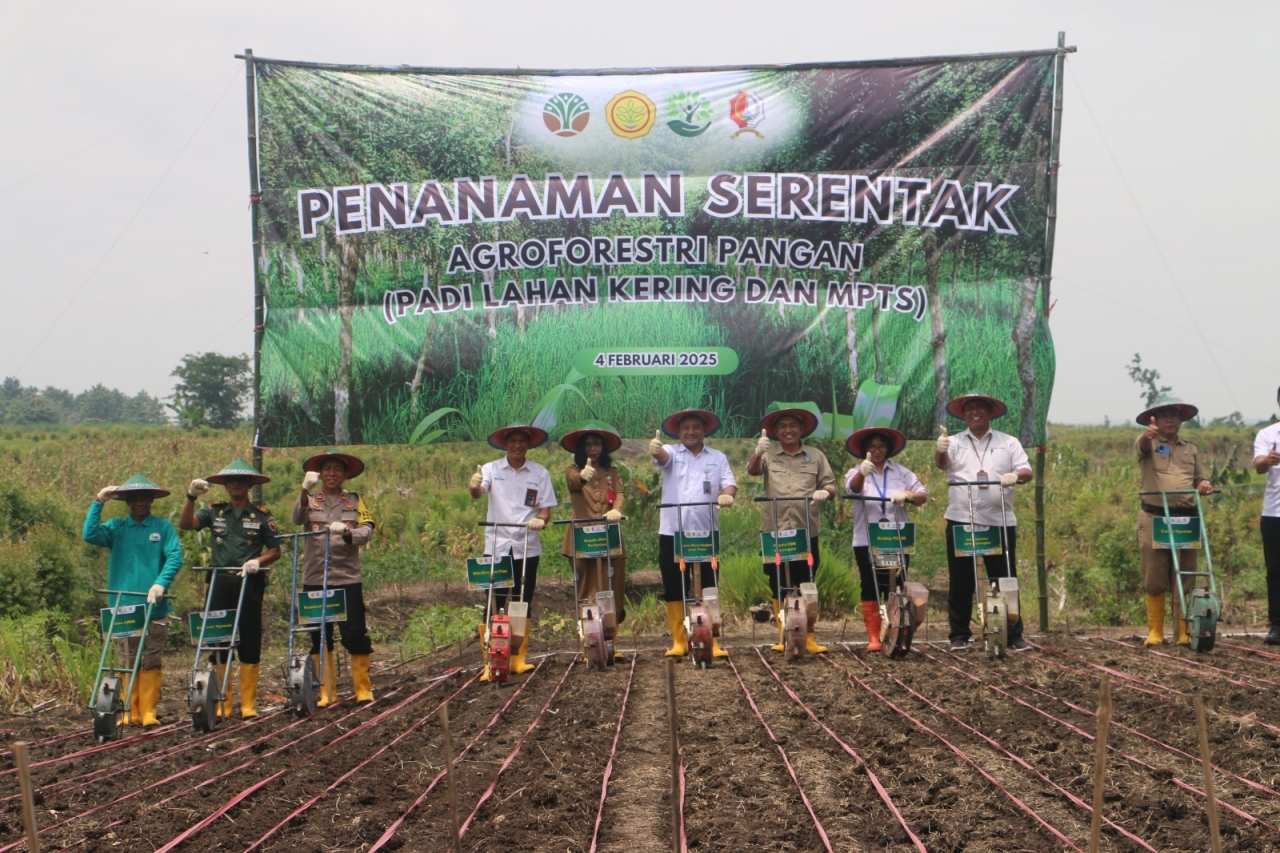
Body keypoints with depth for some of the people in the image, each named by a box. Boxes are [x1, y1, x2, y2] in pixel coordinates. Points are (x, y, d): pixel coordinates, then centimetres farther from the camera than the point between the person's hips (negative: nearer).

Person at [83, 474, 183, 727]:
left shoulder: (163, 528, 2)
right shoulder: (116, 527, 8)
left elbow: (175, 557, -9)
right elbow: (90, 535, -8)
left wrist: (161, 583, -23)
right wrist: (98, 502, -12)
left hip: (154, 608, -2)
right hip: (122, 607, 2)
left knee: (151, 663, 1)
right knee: (127, 663, 6)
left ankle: (149, 712, 4)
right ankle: (130, 713, 10)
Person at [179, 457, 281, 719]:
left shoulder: (261, 515, 4)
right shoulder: (214, 511, 8)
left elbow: (275, 551, 6)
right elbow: (185, 524, -6)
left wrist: (258, 561, -13)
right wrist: (191, 497, -19)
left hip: (249, 584, -1)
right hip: (220, 582, 2)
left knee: (250, 643, 1)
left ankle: (249, 705, 7)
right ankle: (221, 704, 9)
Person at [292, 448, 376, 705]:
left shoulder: (355, 501, 9)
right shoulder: (311, 501, 10)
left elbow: (367, 531, -6)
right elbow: (298, 519, -13)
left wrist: (346, 532, -27)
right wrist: (305, 489, -29)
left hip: (347, 578, -1)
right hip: (315, 579, 1)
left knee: (356, 634, -4)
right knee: (319, 637, 5)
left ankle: (363, 688, 6)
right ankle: (327, 691, 14)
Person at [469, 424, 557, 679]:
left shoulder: (539, 473, 5)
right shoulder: (491, 469, 1)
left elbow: (546, 508, 4)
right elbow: (478, 493, -16)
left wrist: (541, 520, -18)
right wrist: (474, 487, -40)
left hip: (527, 548, 2)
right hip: (496, 546, -1)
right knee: (494, 606, -3)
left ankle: (518, 659, 18)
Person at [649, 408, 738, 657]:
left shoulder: (718, 458, 11)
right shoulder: (671, 453, 5)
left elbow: (729, 483, 0)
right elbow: (662, 457, -18)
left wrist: (726, 494, -25)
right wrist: (655, 450, -44)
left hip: (705, 533, 1)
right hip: (672, 533, -1)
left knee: (708, 589, 2)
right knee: (673, 589, 3)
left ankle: (712, 642, 8)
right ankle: (679, 641, 11)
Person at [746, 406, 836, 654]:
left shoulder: (816, 456, 9)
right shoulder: (768, 455, 7)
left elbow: (830, 484, 10)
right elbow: (752, 470, -11)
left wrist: (824, 492, -14)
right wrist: (758, 452, -32)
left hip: (807, 531, 0)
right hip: (775, 530, 0)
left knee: (806, 585, 3)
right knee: (778, 585, 4)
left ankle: (808, 638, 8)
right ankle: (783, 638, 12)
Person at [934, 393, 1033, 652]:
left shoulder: (1008, 442, 11)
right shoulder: (955, 442, 9)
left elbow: (1027, 471, 4)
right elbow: (943, 463, -11)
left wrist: (1016, 476, -20)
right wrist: (940, 450, -34)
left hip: (999, 522, 0)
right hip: (960, 521, 0)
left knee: (1005, 580, 1)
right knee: (961, 582, 4)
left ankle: (1014, 636, 7)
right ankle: (959, 636, 12)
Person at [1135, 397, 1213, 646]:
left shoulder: (1191, 449, 19)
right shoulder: (1148, 444, 6)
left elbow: (1199, 480, 23)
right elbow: (1143, 445, -19)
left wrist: (1204, 485, -2)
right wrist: (1148, 434, -44)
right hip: (1154, 518, -3)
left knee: (1185, 579, 1)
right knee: (1154, 580, -1)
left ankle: (1184, 632, 6)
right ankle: (1155, 631, 5)